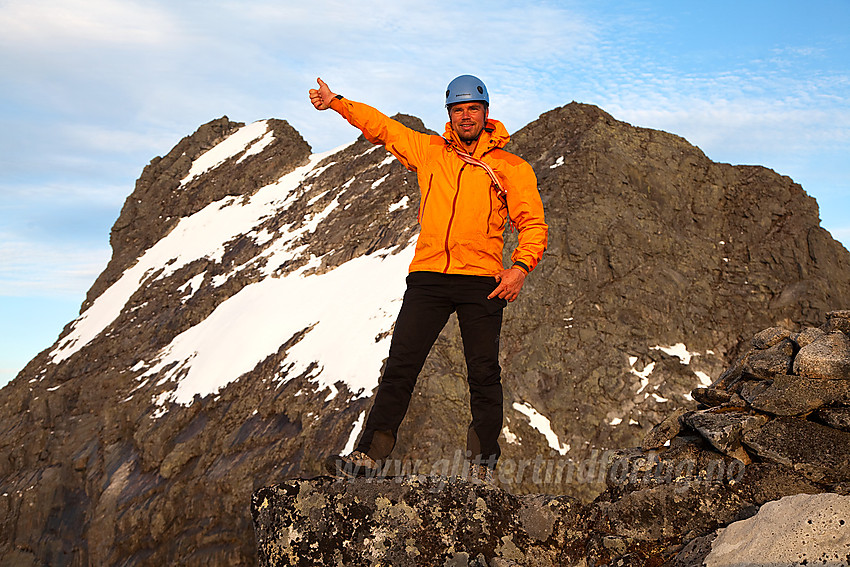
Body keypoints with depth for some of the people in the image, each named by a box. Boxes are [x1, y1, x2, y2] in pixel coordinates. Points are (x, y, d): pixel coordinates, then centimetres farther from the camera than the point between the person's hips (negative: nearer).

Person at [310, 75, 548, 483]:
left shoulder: (510, 167, 8)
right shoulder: (428, 151, 15)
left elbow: (533, 224, 5)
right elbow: (381, 127, 22)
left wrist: (521, 266, -10)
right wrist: (337, 103, 13)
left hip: (481, 280, -1)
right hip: (428, 276, 2)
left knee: (483, 373, 0)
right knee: (400, 365, -5)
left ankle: (482, 461, 15)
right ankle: (370, 456, -5)